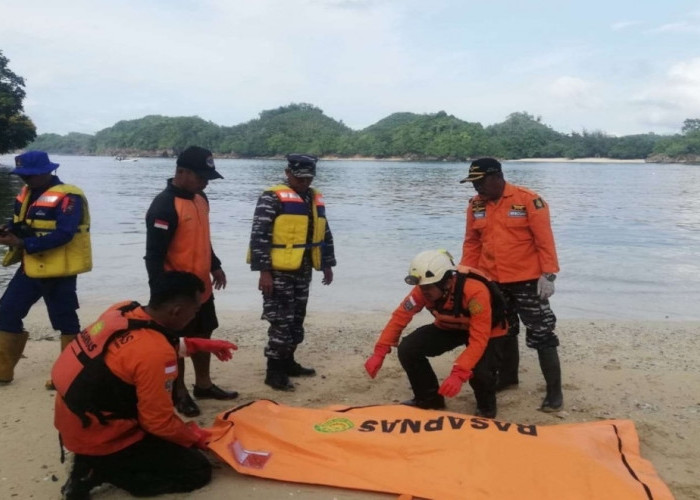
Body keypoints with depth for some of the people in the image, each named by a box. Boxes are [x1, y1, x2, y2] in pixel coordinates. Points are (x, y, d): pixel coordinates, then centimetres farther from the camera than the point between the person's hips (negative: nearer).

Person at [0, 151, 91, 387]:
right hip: (29, 268, 9)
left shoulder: (67, 197, -17)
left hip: (58, 272, -9)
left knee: (65, 322, 3)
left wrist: (23, 243, -26)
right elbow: (20, 223, 17)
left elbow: (64, 234, -25)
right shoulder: (28, 193, 10)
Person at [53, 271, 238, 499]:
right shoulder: (155, 354, -29)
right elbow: (159, 423, -19)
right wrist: (194, 437, 1)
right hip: (98, 439, -8)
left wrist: (200, 345, 15)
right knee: (198, 470, 1)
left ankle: (94, 464, 13)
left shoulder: (122, 309, -6)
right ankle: (98, 470, -3)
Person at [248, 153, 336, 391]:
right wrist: (264, 271, -20)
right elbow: (259, 236, -16)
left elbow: (325, 234, 21)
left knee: (296, 320, 15)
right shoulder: (272, 198, -10)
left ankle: (287, 363, 29)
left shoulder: (315, 198, 12)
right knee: (281, 321, -6)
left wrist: (327, 264, 19)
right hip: (279, 272, -7)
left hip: (303, 271, 7)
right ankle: (274, 372, 4)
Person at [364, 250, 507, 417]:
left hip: (487, 331, -5)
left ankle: (486, 406, 5)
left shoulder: (475, 291, -39)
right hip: (449, 327, 5)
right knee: (407, 349, -15)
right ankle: (430, 398, 10)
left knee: (479, 370, -32)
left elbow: (479, 340, -40)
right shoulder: (424, 288, -24)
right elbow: (400, 316, -18)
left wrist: (458, 374, -50)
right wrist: (379, 353, -25)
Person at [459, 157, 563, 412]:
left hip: (527, 281, -5)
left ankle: (554, 391, 6)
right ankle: (507, 376, 37)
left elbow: (544, 240, -13)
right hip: (492, 282, 6)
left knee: (541, 333, -2)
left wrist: (548, 274, -18)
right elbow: (472, 243, 9)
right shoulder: (475, 205, 3)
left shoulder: (528, 200, -13)